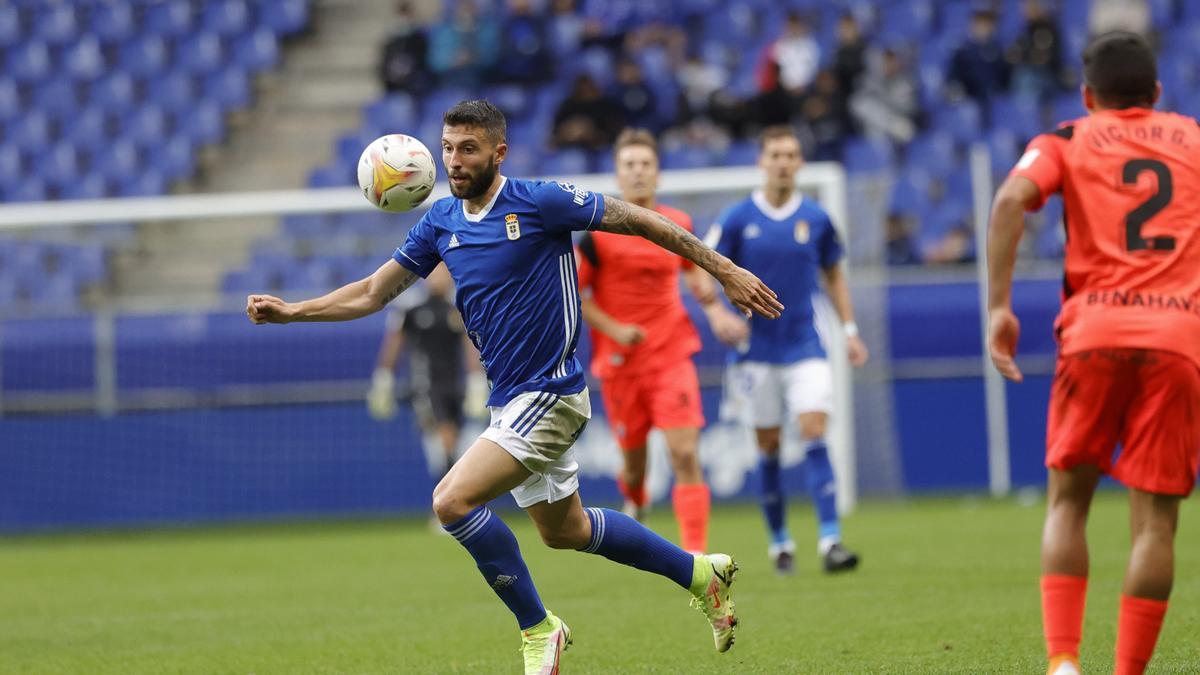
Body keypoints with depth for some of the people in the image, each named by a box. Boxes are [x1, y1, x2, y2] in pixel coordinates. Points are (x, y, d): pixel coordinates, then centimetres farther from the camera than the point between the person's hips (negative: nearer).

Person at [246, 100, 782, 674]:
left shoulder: (539, 202, -14)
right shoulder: (440, 222, 5)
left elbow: (639, 221, -8)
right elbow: (373, 293, 10)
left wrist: (725, 271, -6)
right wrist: (290, 311, -2)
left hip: (549, 393, -8)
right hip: (510, 401, 8)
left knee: (453, 500, -20)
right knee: (563, 530, 20)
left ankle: (537, 628, -6)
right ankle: (700, 573, 38)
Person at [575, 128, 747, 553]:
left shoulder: (678, 224, 4)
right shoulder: (597, 231, -7)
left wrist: (714, 310, 9)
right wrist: (614, 329, -14)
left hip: (672, 355, 1)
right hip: (620, 360, -1)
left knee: (685, 454, -13)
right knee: (634, 460, 9)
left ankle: (696, 554, -12)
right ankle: (634, 503, 47)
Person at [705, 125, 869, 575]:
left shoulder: (815, 219, 3)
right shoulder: (737, 219, -2)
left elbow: (833, 275, 15)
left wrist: (849, 329, 8)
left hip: (805, 348, 0)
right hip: (756, 349, 0)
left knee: (814, 435, -12)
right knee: (769, 446, 5)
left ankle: (830, 541, -16)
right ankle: (779, 542, 18)